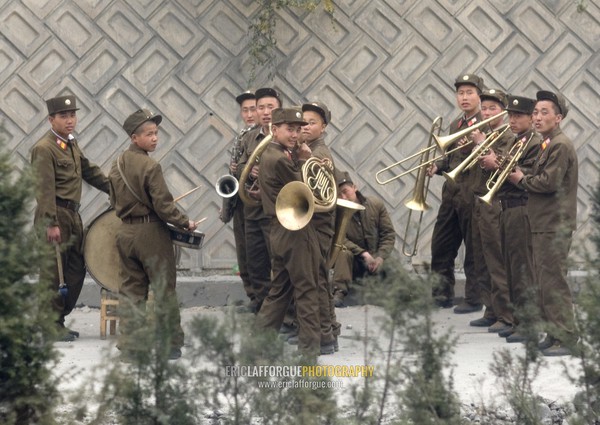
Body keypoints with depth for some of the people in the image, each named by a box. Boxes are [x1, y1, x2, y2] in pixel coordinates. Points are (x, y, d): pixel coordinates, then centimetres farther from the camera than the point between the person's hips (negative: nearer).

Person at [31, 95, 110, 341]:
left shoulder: (71, 144, 15)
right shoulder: (44, 149, -13)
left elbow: (89, 172, 25)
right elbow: (44, 190, -18)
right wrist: (51, 224, -22)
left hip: (73, 216, 9)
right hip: (55, 216, -9)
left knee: (76, 270, 10)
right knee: (54, 272, -4)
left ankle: (58, 319, 19)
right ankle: (52, 326, 2)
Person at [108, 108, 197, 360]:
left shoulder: (117, 165, 6)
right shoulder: (150, 167, -17)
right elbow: (163, 205, -19)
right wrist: (185, 223, -6)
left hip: (126, 233, 7)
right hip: (152, 234, -7)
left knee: (131, 290, 12)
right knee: (164, 289, 3)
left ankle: (129, 345, 12)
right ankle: (171, 344, 7)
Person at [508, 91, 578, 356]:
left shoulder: (560, 145, -14)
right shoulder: (546, 144, 17)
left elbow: (549, 182, -22)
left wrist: (522, 180, -8)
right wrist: (523, 177, 0)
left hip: (555, 225, -10)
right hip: (543, 224, 10)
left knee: (554, 283, -8)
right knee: (545, 283, 12)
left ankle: (565, 339, -5)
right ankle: (553, 335, 18)